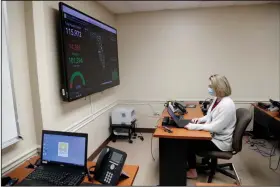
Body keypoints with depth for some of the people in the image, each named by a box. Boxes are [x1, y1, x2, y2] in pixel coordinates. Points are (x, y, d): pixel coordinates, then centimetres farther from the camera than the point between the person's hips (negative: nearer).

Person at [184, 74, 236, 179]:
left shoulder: (226, 105, -29)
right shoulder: (217, 99, 2)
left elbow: (215, 127, -31)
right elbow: (210, 116, 16)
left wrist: (193, 126, -29)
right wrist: (199, 120, -2)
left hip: (220, 142, -9)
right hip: (214, 135, 9)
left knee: (190, 143, -7)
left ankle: (192, 172, 13)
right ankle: (189, 165, 23)